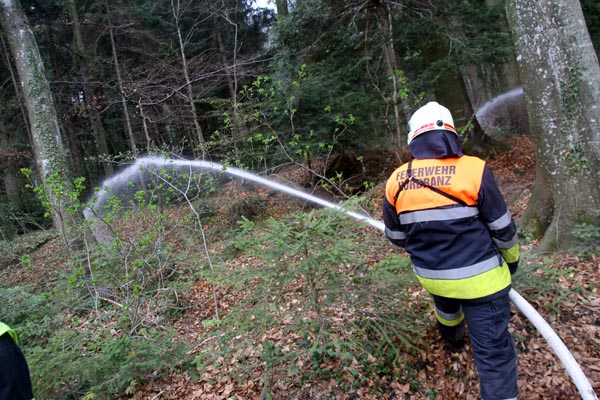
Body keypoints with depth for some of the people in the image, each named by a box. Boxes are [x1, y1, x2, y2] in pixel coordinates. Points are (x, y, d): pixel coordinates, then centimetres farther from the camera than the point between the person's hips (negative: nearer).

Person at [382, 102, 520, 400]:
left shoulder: (396, 181, -7)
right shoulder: (474, 169, -16)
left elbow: (395, 236, 5)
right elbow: (503, 228, -7)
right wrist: (511, 259, 13)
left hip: (429, 275, 5)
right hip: (478, 277, -5)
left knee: (445, 303, 37)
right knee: (493, 349, 8)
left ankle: (452, 338, 66)